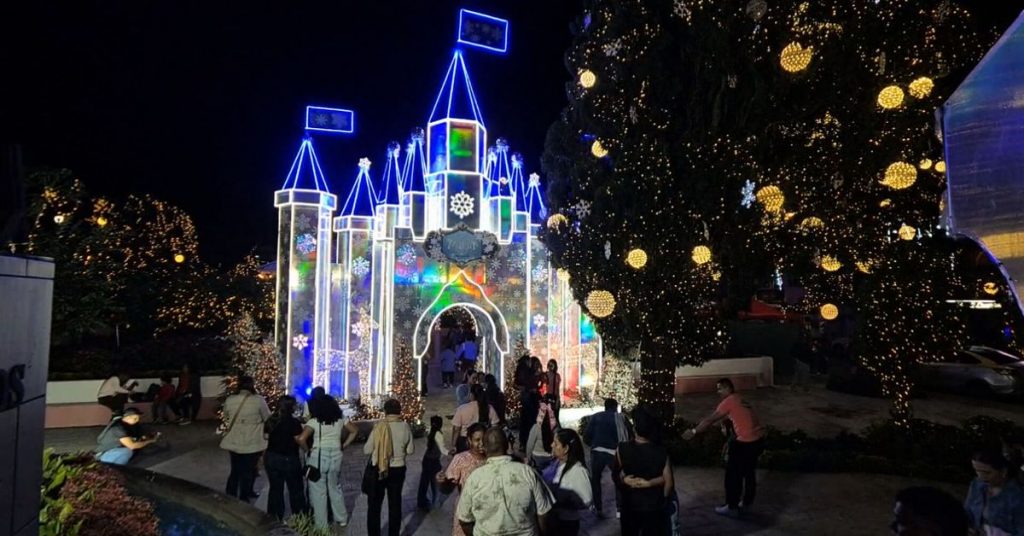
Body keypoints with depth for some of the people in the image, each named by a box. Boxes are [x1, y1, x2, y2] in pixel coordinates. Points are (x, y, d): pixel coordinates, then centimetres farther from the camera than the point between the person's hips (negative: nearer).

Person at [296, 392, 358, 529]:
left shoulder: (314, 422, -11)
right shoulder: (340, 419, 3)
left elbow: (300, 439, -21)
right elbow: (355, 431, 10)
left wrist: (308, 449, -4)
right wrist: (344, 445, 11)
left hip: (318, 457, -4)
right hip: (336, 456, 5)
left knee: (318, 492, 8)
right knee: (335, 488, 22)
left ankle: (322, 525, 17)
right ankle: (342, 518, 30)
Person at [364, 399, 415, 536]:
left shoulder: (379, 426, -17)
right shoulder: (405, 427, -9)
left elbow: (367, 450, -10)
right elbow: (410, 450, 2)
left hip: (378, 470, -2)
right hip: (398, 469, 2)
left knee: (374, 505, 14)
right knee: (395, 504, 17)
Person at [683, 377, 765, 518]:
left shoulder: (729, 401, -10)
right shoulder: (740, 400, 18)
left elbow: (710, 419, -10)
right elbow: (721, 419, 23)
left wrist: (694, 431, -4)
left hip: (746, 442, -9)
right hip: (758, 439, 9)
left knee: (733, 474, 3)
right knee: (749, 471, 23)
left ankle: (732, 507, 9)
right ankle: (747, 502, 36)